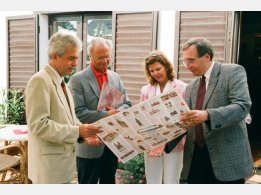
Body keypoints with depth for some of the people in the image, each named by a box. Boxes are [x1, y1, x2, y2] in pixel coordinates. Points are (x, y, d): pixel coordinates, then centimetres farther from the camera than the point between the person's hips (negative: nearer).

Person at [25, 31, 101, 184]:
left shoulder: (61, 82, 11)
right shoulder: (40, 81, -16)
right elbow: (39, 124, -22)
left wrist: (84, 132, -1)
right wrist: (77, 131, -22)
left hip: (63, 161, 8)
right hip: (49, 164, -8)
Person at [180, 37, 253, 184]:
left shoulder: (233, 72, -4)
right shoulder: (191, 87, 15)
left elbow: (242, 106, -17)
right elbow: (184, 120, 13)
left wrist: (207, 115, -30)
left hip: (227, 158, -5)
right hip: (196, 158, 6)